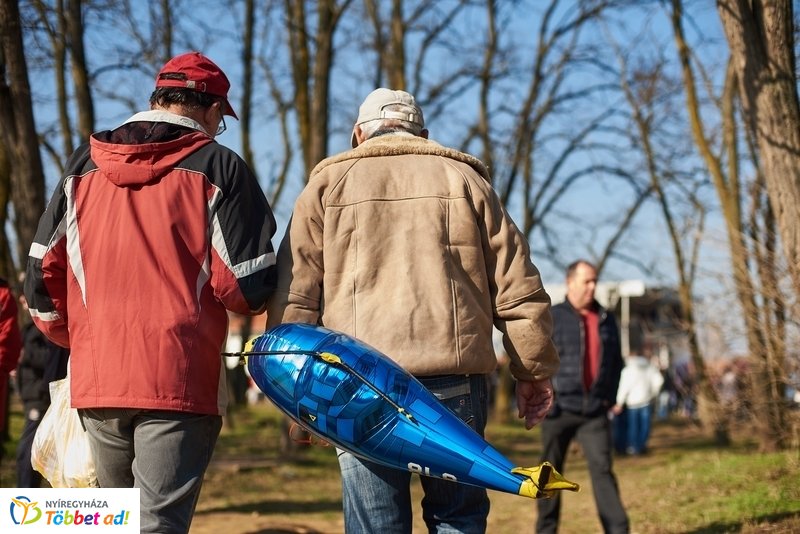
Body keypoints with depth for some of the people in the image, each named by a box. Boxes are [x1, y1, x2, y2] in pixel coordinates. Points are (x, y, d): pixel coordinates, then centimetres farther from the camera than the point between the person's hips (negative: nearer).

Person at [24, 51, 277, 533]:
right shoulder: (217, 167, -2)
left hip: (96, 381, 5)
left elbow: (42, 271, 10)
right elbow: (248, 285, -7)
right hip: (180, 380, -4)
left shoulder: (84, 165, 11)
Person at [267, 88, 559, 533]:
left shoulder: (328, 184, 14)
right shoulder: (463, 178, 15)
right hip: (453, 380, 0)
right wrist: (535, 371, 18)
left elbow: (293, 298, 6)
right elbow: (517, 288, 11)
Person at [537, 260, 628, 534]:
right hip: (559, 408, -2)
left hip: (595, 412, 2)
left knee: (602, 469, -6)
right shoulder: (551, 317, -3)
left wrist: (609, 397, 8)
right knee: (551, 472, 6)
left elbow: (617, 362, 18)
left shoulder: (606, 319, 9)